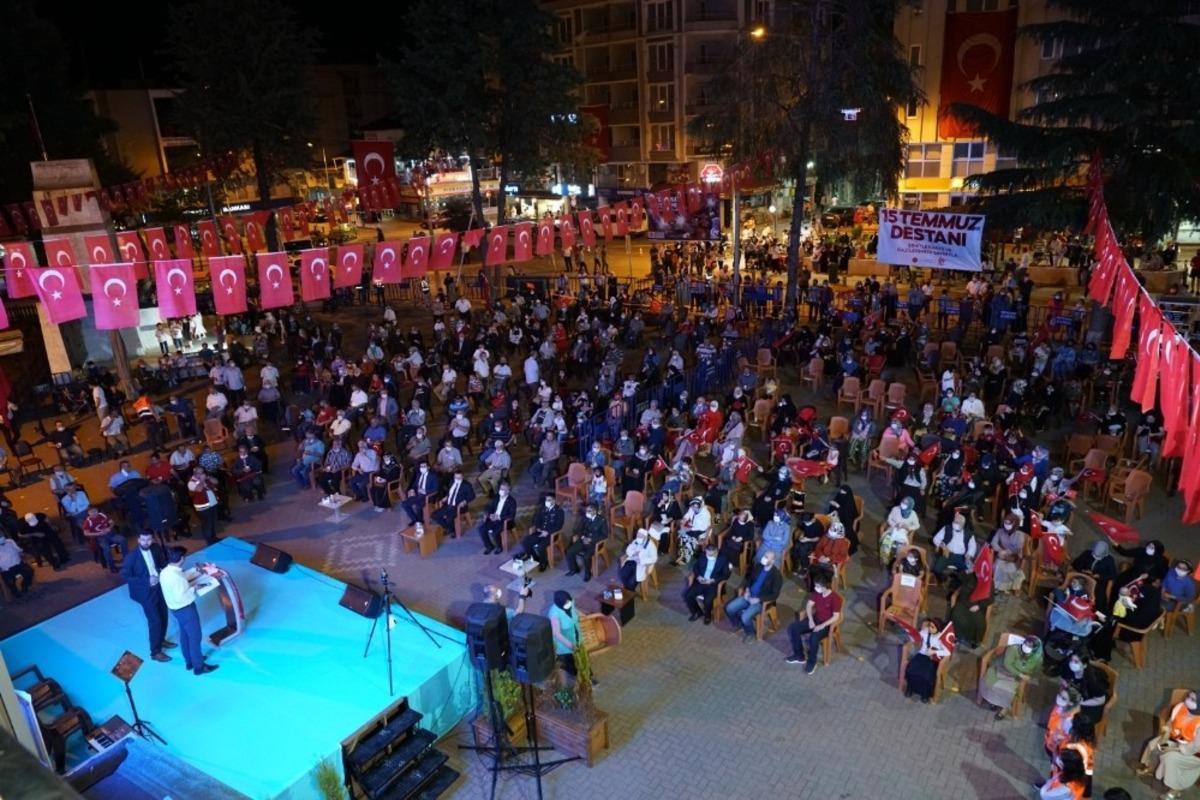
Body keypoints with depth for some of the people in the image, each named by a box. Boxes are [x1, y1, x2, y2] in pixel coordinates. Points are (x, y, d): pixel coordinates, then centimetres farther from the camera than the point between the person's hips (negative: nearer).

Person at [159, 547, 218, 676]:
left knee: (184, 634, 24)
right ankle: (198, 666, 19)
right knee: (195, 636, 6)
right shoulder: (175, 577, -33)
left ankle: (189, 661, 40)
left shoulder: (165, 572, -5)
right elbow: (180, 597, -31)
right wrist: (193, 588, -18)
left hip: (176, 609, 9)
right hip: (185, 609, -9)